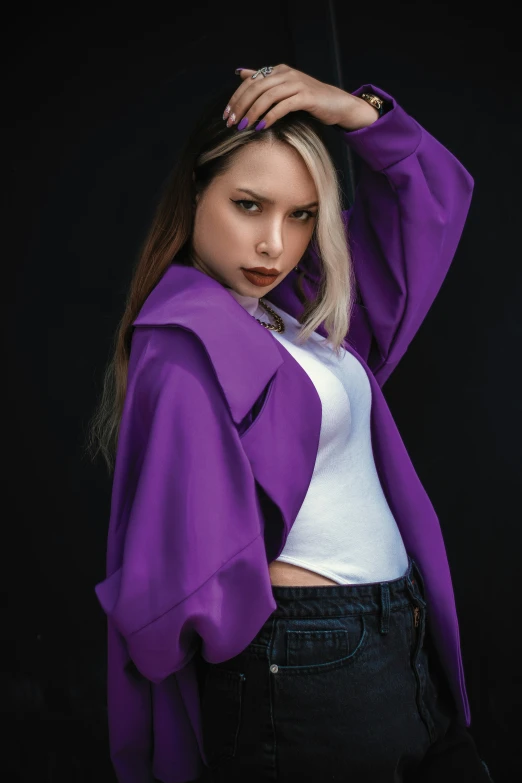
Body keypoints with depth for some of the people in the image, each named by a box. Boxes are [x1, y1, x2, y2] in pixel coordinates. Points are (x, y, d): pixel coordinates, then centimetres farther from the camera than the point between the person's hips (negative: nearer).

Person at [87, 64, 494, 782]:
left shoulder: (296, 307, 8)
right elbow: (198, 583, -21)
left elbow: (434, 197, 14)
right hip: (308, 679, -8)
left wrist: (355, 109, 0)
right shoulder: (188, 340, -16)